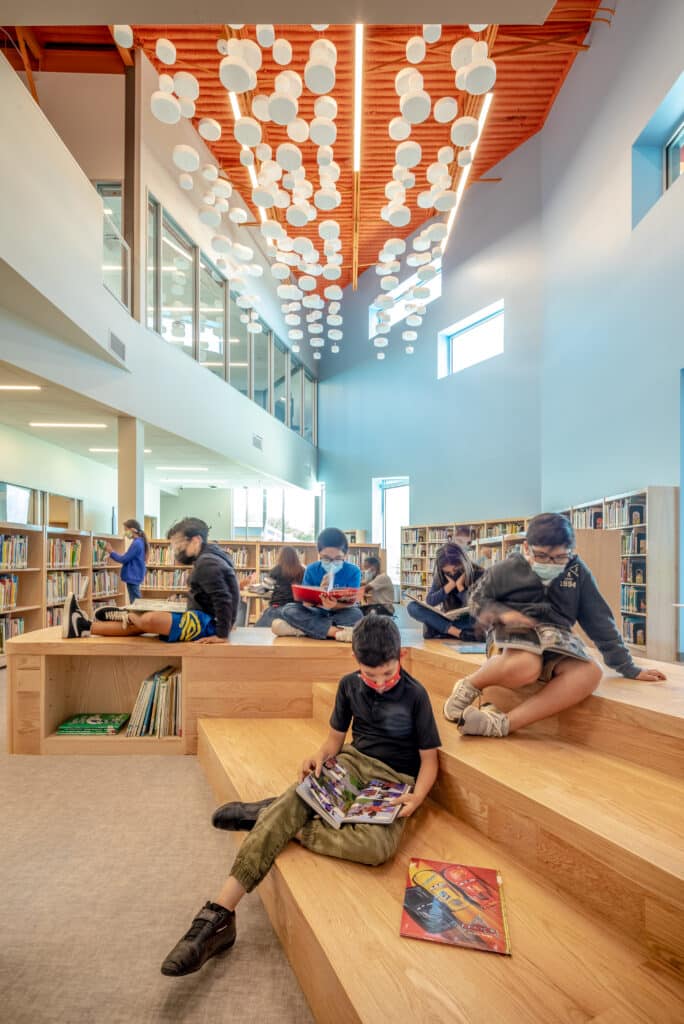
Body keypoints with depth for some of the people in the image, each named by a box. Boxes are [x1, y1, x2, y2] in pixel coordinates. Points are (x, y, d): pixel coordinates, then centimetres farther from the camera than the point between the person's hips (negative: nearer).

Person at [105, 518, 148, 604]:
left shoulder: (136, 544, -19)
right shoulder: (139, 542, 10)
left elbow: (124, 559, -15)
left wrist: (111, 552, -3)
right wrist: (113, 552, 16)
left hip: (133, 577, -10)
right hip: (135, 577, 10)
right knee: (136, 602, 13)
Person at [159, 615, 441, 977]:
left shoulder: (415, 695, -11)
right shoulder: (349, 685, 1)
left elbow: (429, 759, -3)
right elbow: (336, 737, 10)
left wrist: (416, 799, -20)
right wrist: (320, 755, -12)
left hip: (395, 782, -2)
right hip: (352, 762, 3)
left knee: (377, 846, -36)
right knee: (292, 799, -29)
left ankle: (270, 814, -19)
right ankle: (219, 913, -27)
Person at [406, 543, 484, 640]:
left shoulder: (479, 574, -13)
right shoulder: (440, 576, -4)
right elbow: (429, 602, -14)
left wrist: (460, 586, -22)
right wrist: (451, 584, -22)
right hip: (447, 619, 3)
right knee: (412, 607, -20)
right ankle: (457, 633, -30)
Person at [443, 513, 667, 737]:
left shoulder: (578, 572, 0)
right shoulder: (508, 569, -5)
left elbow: (600, 620, 6)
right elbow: (478, 600, 7)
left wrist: (628, 668, 7)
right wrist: (503, 613, -14)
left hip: (556, 648, 4)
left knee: (589, 672, -32)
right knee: (526, 666, -41)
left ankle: (502, 723, -31)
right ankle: (470, 685, -9)